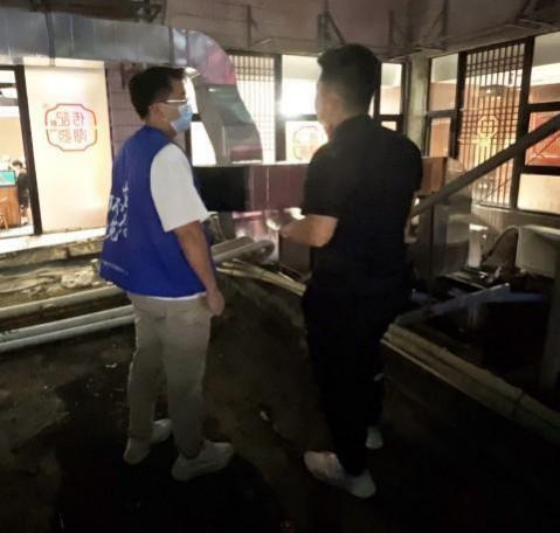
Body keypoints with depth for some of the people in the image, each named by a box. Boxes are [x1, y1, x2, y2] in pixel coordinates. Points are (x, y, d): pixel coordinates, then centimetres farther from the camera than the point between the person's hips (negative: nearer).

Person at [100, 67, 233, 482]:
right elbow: (188, 232, -25)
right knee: (185, 378, 9)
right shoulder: (168, 155, -22)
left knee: (145, 363, 23)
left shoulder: (131, 149, 7)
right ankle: (192, 455, 29)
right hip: (177, 292, -9)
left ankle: (139, 439, 42)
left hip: (141, 283, 9)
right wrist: (212, 289, -14)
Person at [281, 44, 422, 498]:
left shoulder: (331, 158, -22)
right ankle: (369, 426, 52)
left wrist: (286, 229, -2)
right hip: (391, 282, 8)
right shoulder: (406, 149, 1)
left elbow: (318, 234, -22)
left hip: (342, 292, -7)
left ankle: (353, 470, 30)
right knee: (366, 356, 30)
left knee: (337, 372, 13)